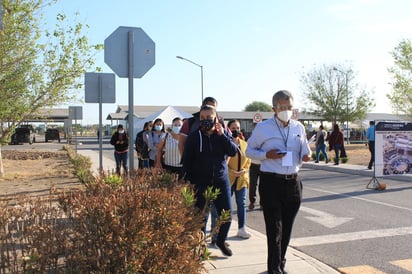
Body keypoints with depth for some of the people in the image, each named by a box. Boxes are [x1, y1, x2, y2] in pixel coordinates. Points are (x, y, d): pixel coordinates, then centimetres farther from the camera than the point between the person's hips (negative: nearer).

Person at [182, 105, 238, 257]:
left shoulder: (224, 134, 6)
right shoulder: (194, 137, 0)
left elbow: (233, 151, -6)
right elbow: (186, 160, 1)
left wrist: (222, 135, -15)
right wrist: (187, 181, -4)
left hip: (221, 179, 2)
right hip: (200, 181, -2)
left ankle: (221, 240, 28)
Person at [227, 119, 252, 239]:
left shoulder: (244, 144, 9)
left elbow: (248, 160, 12)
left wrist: (244, 171, -5)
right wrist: (233, 172, -16)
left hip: (242, 179, 5)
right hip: (228, 178, -5)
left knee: (242, 203, 8)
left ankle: (242, 228, 15)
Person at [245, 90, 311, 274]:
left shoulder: (299, 128, 9)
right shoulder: (262, 128, -3)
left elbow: (304, 151, 19)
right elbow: (249, 151, 4)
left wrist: (306, 156, -5)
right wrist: (266, 155, -14)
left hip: (293, 182, 4)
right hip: (271, 182, -4)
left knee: (287, 228, 14)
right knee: (274, 229, -3)